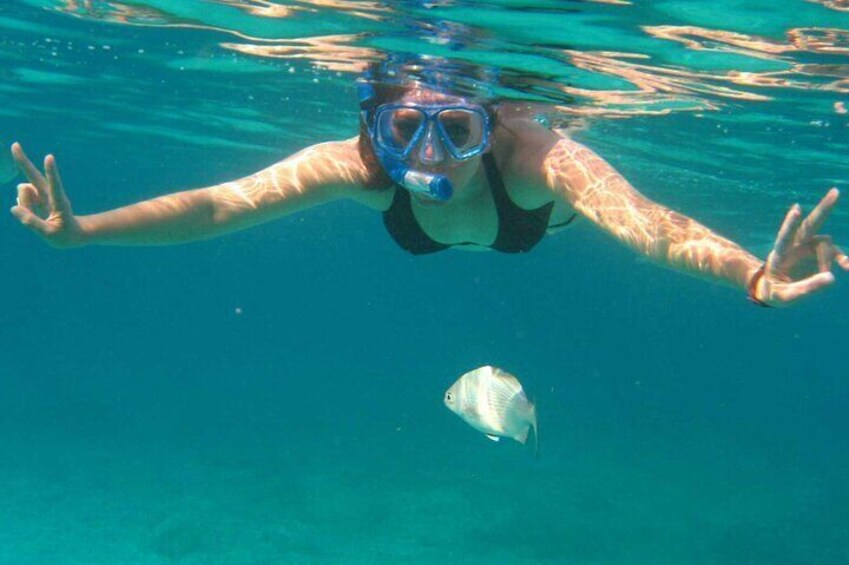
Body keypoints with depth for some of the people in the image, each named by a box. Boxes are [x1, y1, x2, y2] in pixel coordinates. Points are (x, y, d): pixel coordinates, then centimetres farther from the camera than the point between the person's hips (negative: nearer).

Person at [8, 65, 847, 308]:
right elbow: (223, 204, -47)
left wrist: (757, 279, -82)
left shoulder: (536, 156, -50)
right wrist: (82, 230, -58)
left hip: (538, 223, -2)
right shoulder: (363, 163, -44)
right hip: (429, 238, 2)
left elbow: (652, 226, -63)